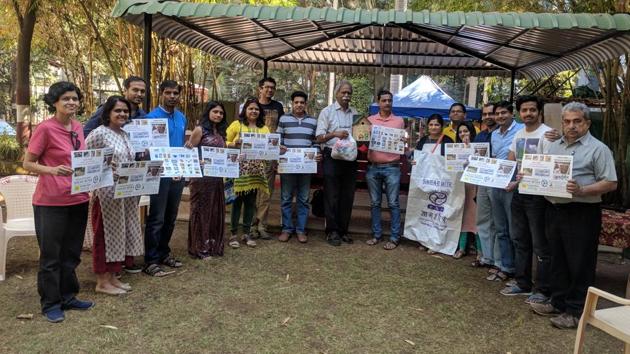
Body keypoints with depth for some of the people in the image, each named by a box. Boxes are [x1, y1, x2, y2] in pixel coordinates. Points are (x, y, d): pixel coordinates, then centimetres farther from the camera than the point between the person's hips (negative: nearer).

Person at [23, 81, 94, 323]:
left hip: (78, 199, 6)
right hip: (51, 202, -6)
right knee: (51, 255, 6)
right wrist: (52, 170, -24)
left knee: (71, 253, 15)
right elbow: (27, 164, -8)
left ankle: (68, 297, 29)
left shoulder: (78, 127, 7)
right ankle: (50, 304, 19)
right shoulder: (45, 128, -11)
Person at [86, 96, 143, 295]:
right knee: (106, 234, 0)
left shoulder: (125, 135, 13)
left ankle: (113, 277, 24)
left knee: (119, 233, 13)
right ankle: (102, 282, 11)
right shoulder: (99, 133, -10)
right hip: (107, 194, -8)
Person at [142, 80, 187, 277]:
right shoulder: (151, 117, -9)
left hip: (178, 173, 7)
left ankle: (163, 252, 27)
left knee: (171, 217, 14)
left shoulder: (182, 118, 12)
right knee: (157, 219, -4)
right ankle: (151, 261, 4)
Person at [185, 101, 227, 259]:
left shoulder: (220, 132, 14)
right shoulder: (200, 129, -7)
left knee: (216, 210, 12)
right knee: (201, 210, 1)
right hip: (202, 176, -7)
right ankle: (200, 249, 11)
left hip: (217, 177, 7)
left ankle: (213, 245, 24)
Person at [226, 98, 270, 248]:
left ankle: (247, 233, 18)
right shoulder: (236, 124, 4)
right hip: (239, 168, -4)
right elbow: (225, 143, 1)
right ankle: (233, 233, 8)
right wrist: (234, 144, -18)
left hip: (256, 170, 4)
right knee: (237, 200, -2)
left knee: (251, 201, 8)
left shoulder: (264, 128, 15)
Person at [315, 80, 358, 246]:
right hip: (332, 157, -4)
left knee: (347, 196, 7)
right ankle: (332, 231, 7)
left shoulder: (354, 113, 13)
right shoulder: (327, 112, 2)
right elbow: (319, 138, -5)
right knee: (332, 196, -1)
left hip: (350, 158, 4)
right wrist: (334, 134, -21)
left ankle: (343, 230, 17)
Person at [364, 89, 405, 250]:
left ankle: (395, 237, 5)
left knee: (393, 204, -1)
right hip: (373, 167, 2)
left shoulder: (399, 121, 6)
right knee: (375, 203, 8)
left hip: (392, 167, -2)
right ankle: (376, 234, 18)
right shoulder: (370, 120, 9)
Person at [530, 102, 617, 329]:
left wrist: (582, 191, -24)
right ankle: (558, 303, 28)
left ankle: (576, 311, 13)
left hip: (582, 214, -6)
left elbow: (611, 183, -11)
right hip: (554, 210, 7)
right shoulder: (554, 146, 14)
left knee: (580, 265, 2)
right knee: (557, 261, 15)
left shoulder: (598, 149, -6)